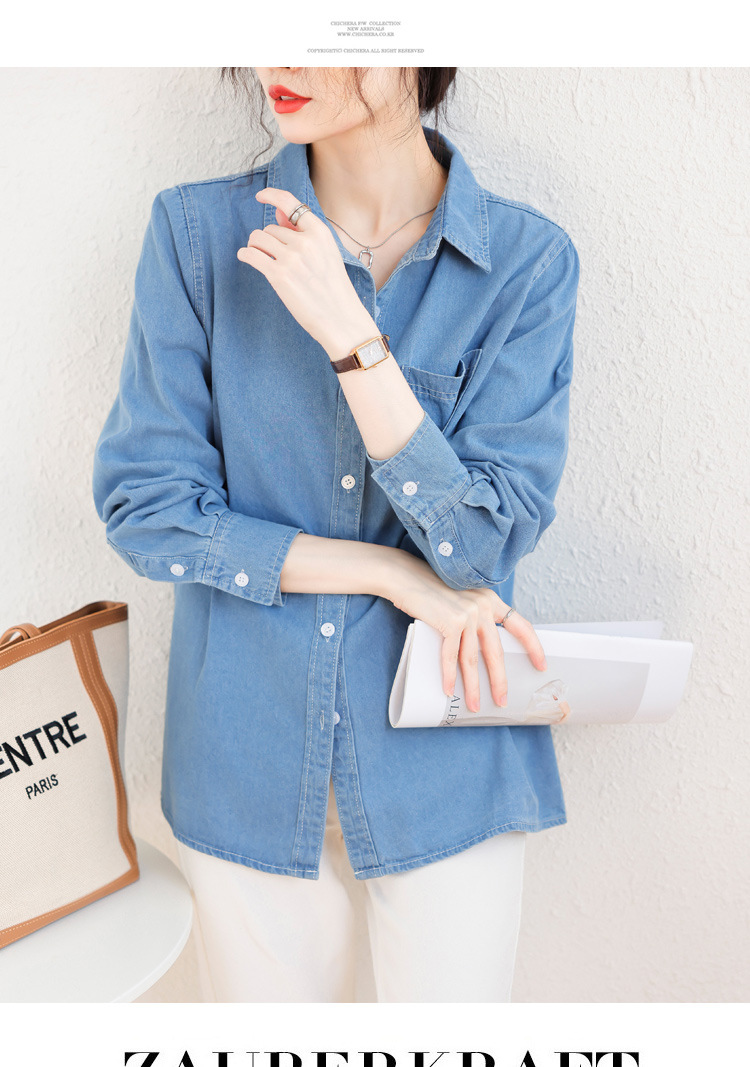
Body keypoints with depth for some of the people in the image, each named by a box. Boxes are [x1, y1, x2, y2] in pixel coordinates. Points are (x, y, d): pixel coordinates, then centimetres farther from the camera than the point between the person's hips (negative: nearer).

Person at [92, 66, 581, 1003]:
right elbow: (145, 507, -7)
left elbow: (484, 544, -14)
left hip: (443, 771, 0)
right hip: (246, 759, 1)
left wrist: (350, 335, -23)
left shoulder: (528, 260, -7)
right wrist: (393, 572, -13)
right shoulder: (196, 230, -5)